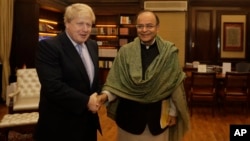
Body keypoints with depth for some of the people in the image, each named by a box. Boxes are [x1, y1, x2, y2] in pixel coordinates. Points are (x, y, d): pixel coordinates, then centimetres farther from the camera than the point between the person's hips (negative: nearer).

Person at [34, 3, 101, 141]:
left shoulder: (92, 45, 7)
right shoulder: (48, 46, -16)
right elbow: (53, 86, -25)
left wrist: (96, 99, 2)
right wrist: (86, 101, -22)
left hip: (88, 120, 7)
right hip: (60, 125, -6)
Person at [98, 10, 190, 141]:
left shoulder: (169, 51, -6)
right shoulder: (125, 51, -4)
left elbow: (175, 84, -1)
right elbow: (115, 81, -4)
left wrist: (173, 111, 1)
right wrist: (105, 94, -22)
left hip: (158, 112, 0)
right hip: (130, 112, 0)